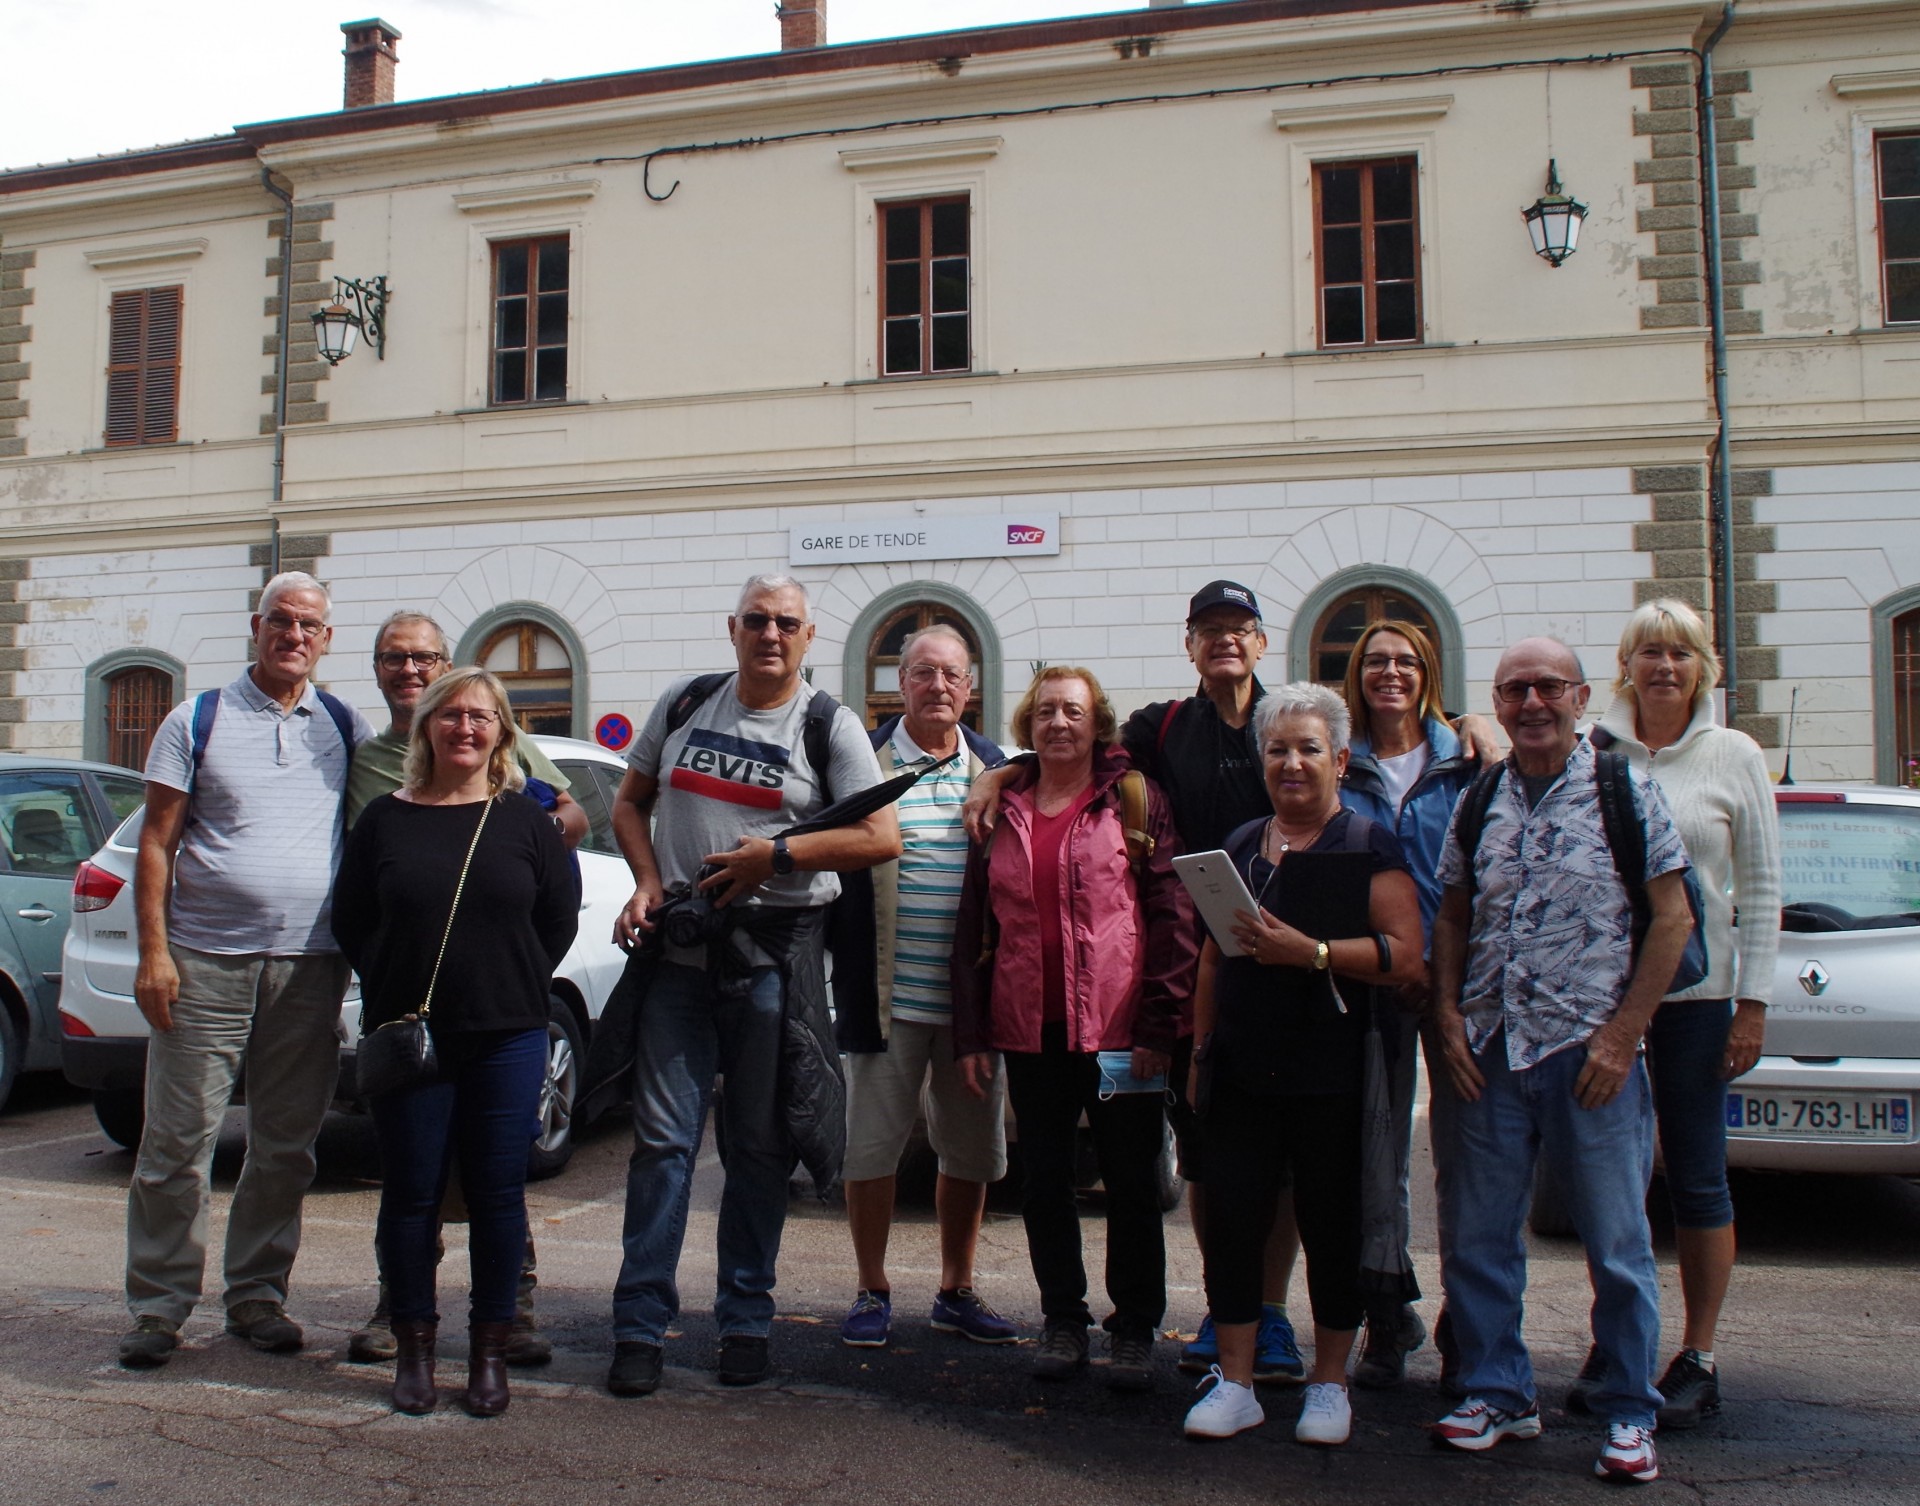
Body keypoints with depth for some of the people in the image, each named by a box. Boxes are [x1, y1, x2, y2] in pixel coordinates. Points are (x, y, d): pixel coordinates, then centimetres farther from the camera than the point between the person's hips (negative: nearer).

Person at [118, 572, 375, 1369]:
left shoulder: (347, 728, 10)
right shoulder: (197, 720, 4)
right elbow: (156, 843, 2)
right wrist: (154, 951, -7)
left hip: (310, 965, 2)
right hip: (206, 961, -2)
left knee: (286, 1146, 9)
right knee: (178, 1139, 0)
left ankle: (257, 1295, 22)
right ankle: (157, 1304, 12)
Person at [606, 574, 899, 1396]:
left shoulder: (828, 725, 1)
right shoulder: (684, 703, 10)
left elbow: (881, 838, -7)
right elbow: (631, 805, 17)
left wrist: (775, 854, -13)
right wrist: (647, 883, 0)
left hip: (775, 950, -1)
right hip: (677, 946, 2)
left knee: (758, 1144, 6)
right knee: (663, 1136, 0)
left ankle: (745, 1320, 19)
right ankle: (641, 1326, 8)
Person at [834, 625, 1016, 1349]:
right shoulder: (866, 760, -1)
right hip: (888, 991, -3)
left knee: (972, 1151, 11)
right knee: (870, 1144, 3)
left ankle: (956, 1292, 26)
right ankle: (872, 1293, 19)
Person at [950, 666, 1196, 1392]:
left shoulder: (1133, 799, 0)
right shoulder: (1002, 812, 10)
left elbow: (1173, 916, -4)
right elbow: (973, 928, 10)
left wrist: (1159, 1025, -11)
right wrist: (970, 1032, 4)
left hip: (1118, 1028, -3)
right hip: (1030, 1031, 3)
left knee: (1131, 1183, 7)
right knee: (1044, 1182, 10)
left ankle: (1135, 1329, 20)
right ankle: (1063, 1321, 25)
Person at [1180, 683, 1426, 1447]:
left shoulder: (1370, 846, -1)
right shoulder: (1239, 848, 14)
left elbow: (1405, 957, -11)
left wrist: (1308, 951, -21)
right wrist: (1201, 1053, 15)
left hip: (1332, 1075, -4)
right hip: (1241, 1071, 4)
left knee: (1331, 1226, 6)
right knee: (1231, 1220, 2)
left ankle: (1330, 1383, 21)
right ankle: (1234, 1383, 15)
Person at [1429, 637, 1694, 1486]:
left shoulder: (1625, 791, -3)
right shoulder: (1479, 801, 9)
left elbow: (1672, 916, -4)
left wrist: (1622, 1034, -10)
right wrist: (1448, 1015, 2)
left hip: (1591, 1055, -4)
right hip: (1489, 1055, 4)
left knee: (1617, 1246, 5)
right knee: (1479, 1239, 11)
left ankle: (1628, 1414, 21)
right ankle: (1497, 1394, 27)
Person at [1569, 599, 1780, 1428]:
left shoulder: (1735, 756, 2)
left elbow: (1761, 888, 2)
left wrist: (1753, 1002, -3)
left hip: (1695, 991, -1)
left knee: (1696, 1174, 5)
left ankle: (1697, 1359, 17)